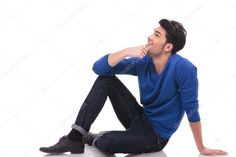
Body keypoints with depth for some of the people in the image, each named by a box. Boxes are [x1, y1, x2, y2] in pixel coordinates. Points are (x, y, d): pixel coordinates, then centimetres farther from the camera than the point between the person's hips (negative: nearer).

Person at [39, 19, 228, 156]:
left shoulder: (183, 68, -25)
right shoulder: (143, 62, -7)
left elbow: (192, 110, -18)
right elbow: (99, 67, -9)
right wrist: (126, 51, -24)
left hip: (156, 135, -6)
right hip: (139, 119, 6)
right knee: (105, 79, -9)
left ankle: (92, 139, 8)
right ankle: (76, 138, -10)